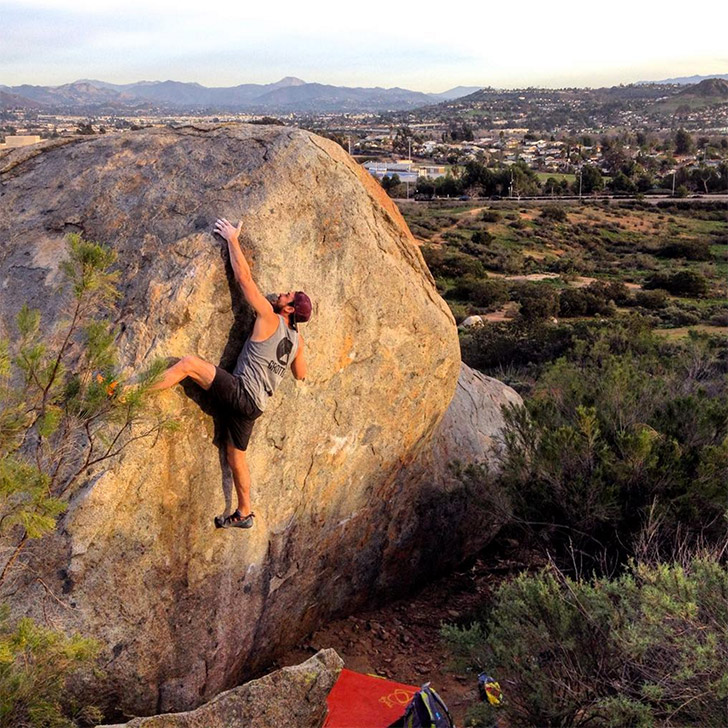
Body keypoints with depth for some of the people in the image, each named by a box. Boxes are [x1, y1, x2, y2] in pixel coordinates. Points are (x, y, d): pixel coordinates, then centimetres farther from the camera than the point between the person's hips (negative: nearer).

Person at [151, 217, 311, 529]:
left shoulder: (269, 319, -9)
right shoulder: (296, 339, 11)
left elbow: (244, 277, -9)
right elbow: (300, 374, 25)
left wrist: (232, 239, -1)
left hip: (241, 393, -8)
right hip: (253, 405, 8)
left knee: (189, 363, -17)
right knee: (235, 452, 19)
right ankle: (244, 514, 29)